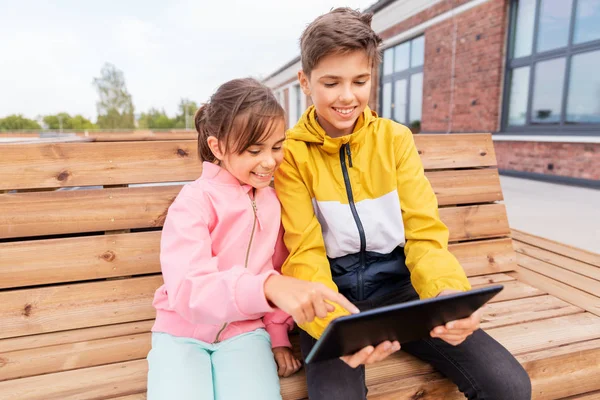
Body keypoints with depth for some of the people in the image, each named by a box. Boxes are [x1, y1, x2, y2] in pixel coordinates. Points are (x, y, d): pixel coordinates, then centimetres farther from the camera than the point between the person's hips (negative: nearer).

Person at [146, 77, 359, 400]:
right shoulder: (193, 201, -15)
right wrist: (268, 286, -44)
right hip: (183, 332, -2)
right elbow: (187, 290, -29)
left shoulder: (273, 201, 0)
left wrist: (278, 334, 8)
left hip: (244, 330, 2)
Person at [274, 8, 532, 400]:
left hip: (397, 285, 3)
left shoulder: (396, 138, 2)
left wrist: (449, 291, -24)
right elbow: (304, 253, -11)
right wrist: (336, 322, -30)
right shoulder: (290, 152, -6)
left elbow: (425, 233, -2)